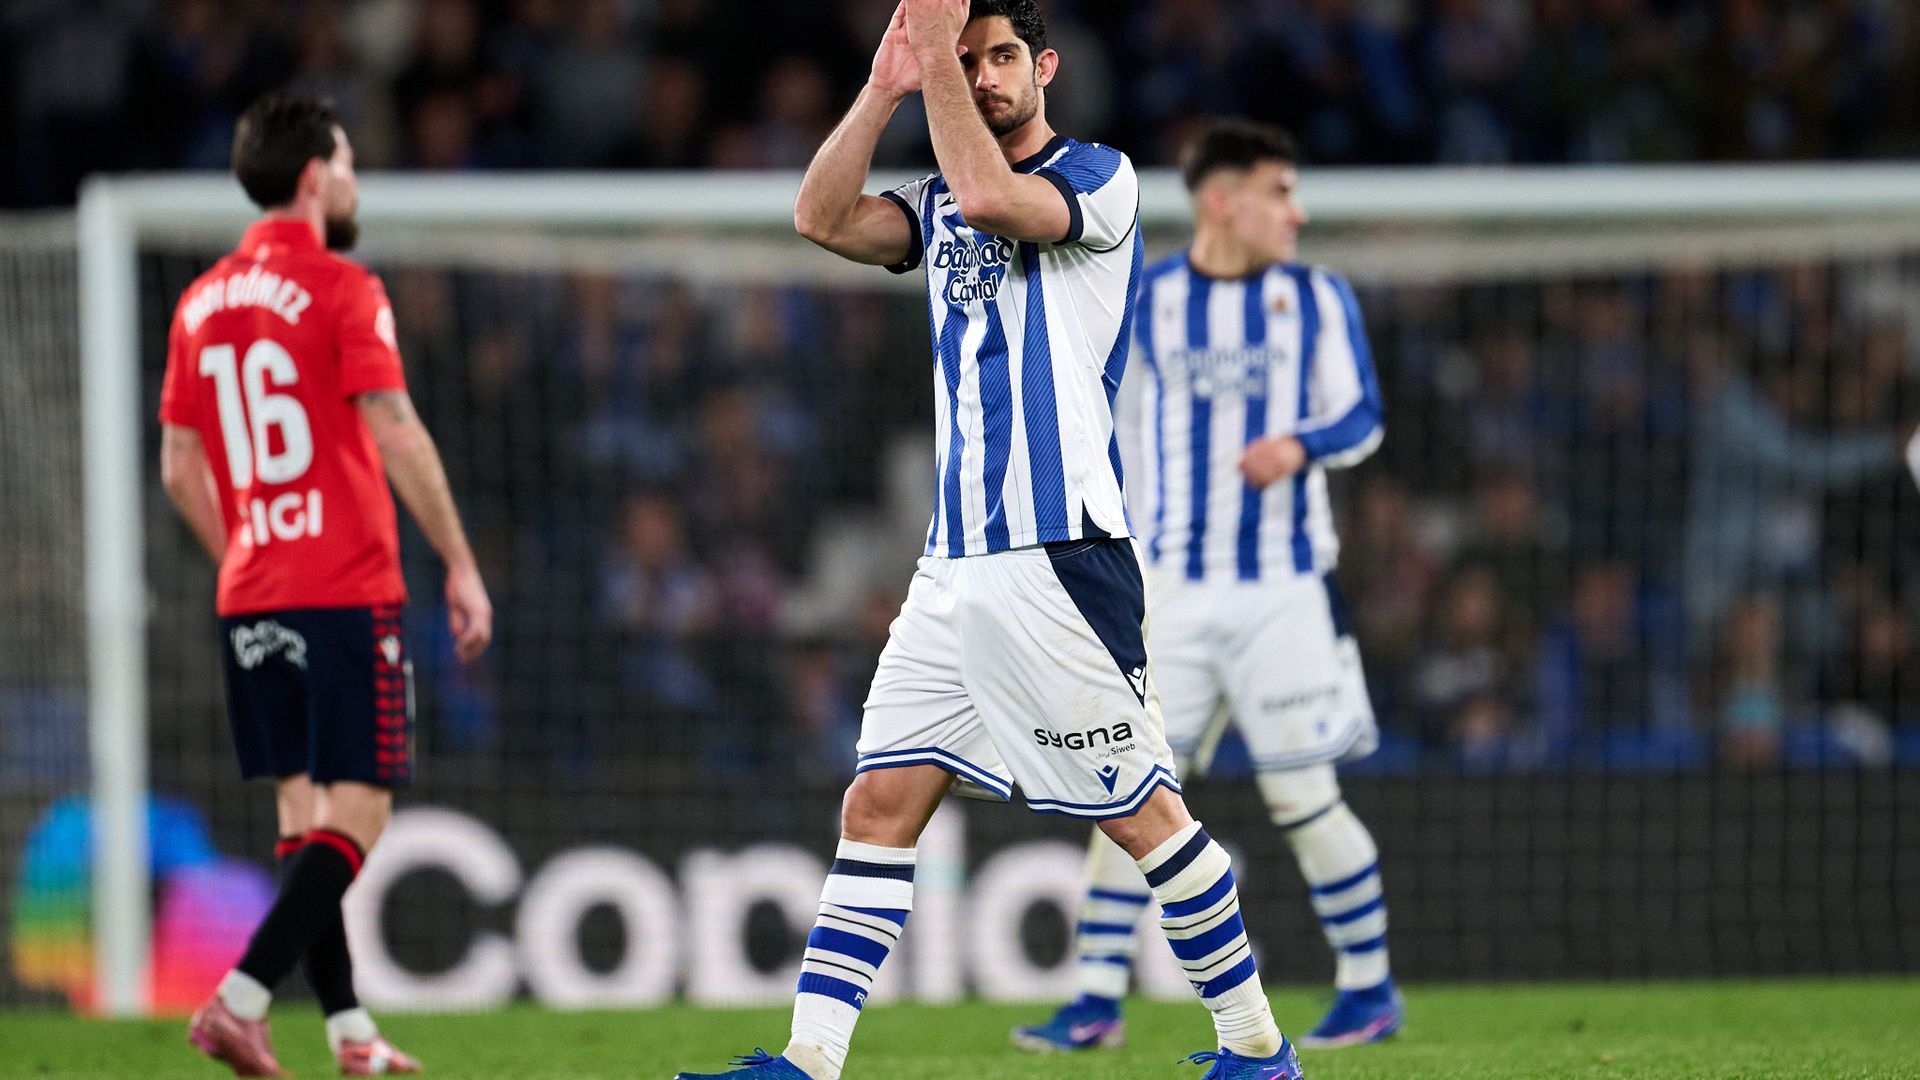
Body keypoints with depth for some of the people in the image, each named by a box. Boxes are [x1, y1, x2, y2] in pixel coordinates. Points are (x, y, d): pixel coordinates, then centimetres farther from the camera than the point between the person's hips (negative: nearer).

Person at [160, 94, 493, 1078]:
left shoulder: (201, 304, 11)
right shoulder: (341, 290, -8)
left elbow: (180, 465, 15)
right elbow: (395, 436, -14)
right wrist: (461, 566, -8)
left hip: (249, 600, 7)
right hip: (346, 592, -7)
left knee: (302, 813, 12)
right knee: (355, 814, -5)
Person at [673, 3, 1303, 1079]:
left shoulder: (1100, 178, -2)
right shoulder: (941, 205, 18)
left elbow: (988, 194, -21)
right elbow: (823, 217, 2)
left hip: (1062, 557, -7)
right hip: (956, 567, 7)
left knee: (1143, 811, -4)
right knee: (881, 801, 0)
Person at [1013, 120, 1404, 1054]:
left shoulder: (1317, 298, 4)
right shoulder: (1144, 303, 7)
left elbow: (1361, 416, 0)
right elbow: (1123, 434, 14)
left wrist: (1300, 446, -21)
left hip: (1282, 588, -2)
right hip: (1173, 591, 2)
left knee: (1301, 797, -2)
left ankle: (1369, 987, 12)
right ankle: (1098, 1000, 0)